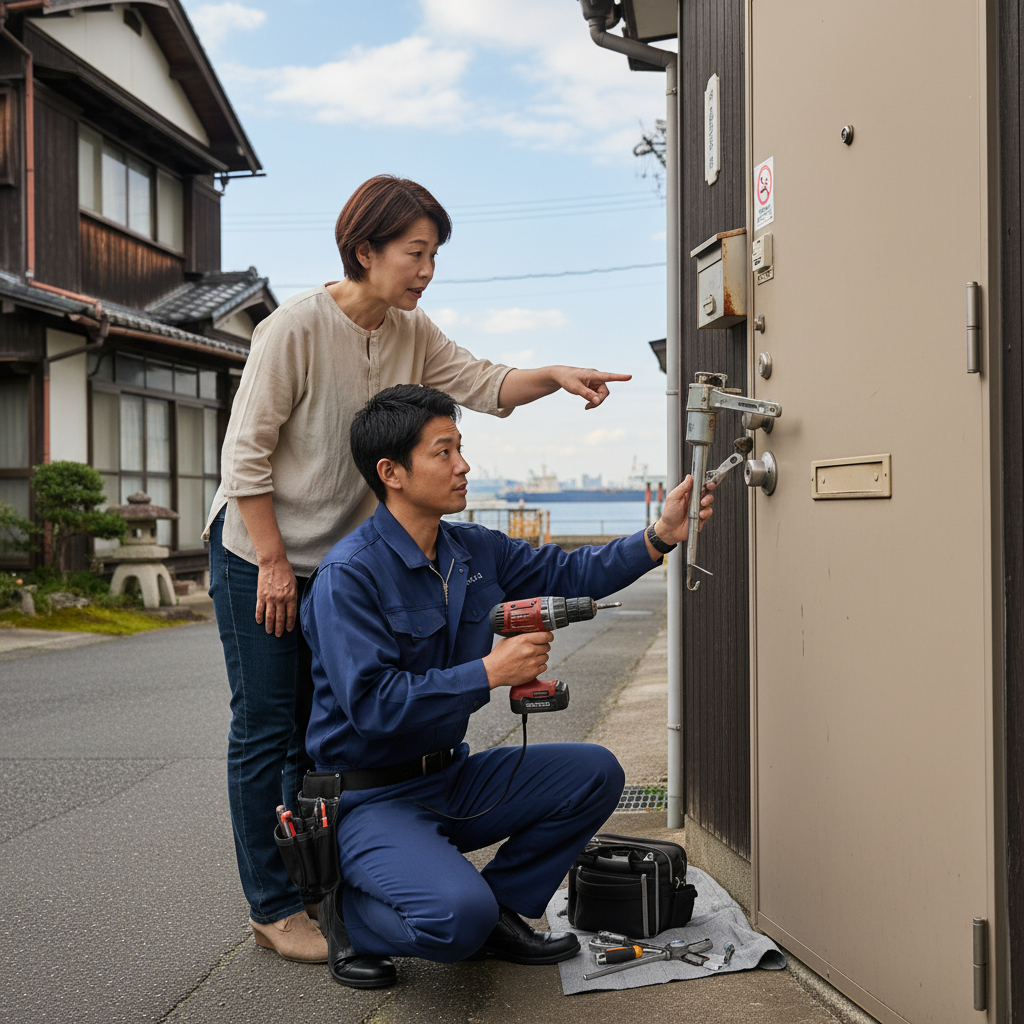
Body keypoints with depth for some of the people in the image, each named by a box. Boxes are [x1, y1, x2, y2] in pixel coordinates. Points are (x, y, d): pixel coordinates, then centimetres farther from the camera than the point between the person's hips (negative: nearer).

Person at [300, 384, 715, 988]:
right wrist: (490, 672, -25)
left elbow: (570, 574, 10)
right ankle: (351, 913, 3)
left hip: (452, 778, 8)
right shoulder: (348, 576, -21)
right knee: (459, 916, -30)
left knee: (596, 773, 0)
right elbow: (372, 704, -27)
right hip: (372, 797, -8)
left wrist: (662, 536, -3)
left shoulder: (475, 551, 4)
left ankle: (501, 910, 11)